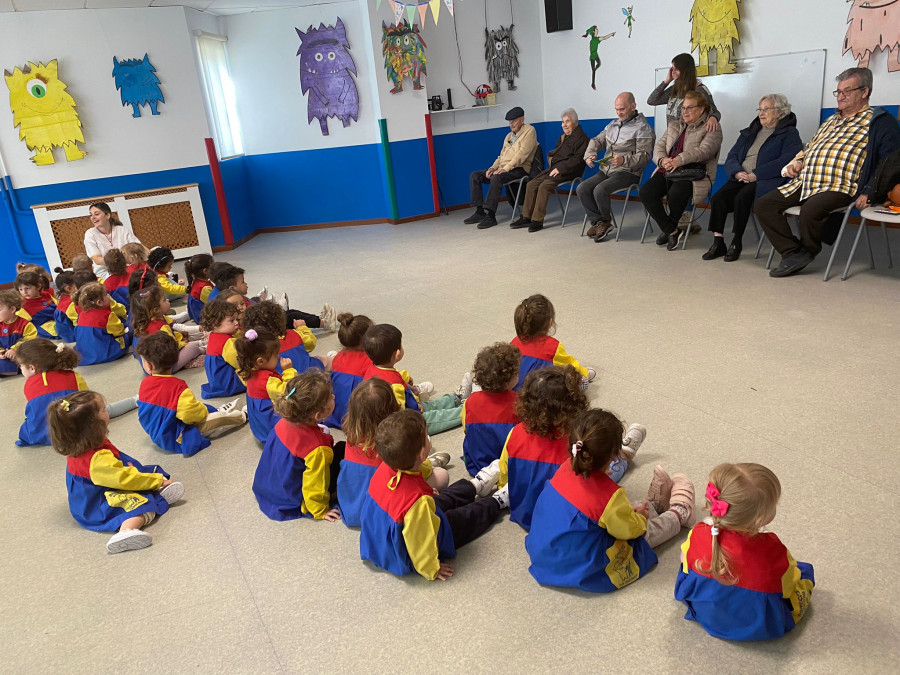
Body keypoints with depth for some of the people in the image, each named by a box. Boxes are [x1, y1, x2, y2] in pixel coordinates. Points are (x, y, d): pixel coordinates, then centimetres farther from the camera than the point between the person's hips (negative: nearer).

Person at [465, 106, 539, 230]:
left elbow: (522, 153, -15)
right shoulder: (509, 135, 24)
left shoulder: (529, 130, -2)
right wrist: (493, 167, 0)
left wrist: (506, 168, -23)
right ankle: (479, 211, -8)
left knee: (496, 178, -37)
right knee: (475, 176, -4)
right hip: (503, 169, 9)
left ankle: (491, 216, -36)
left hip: (519, 169, -9)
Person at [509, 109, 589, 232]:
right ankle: (526, 218, -5)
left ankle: (537, 220, -28)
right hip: (555, 168, 9)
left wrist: (560, 169, -21)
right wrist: (550, 156, 11)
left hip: (567, 171, -9)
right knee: (531, 184, -6)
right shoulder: (563, 137, 25)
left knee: (544, 186, -29)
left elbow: (578, 159, -16)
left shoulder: (581, 138, -4)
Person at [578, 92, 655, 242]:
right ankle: (598, 221, -12)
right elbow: (597, 140, 21)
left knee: (600, 190, -31)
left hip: (627, 173, -7)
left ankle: (606, 221, -4)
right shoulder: (613, 125, 19)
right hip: (605, 171, 7)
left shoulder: (643, 128, -4)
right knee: (581, 189, -15)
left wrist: (624, 160, -30)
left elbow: (645, 155, -12)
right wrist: (590, 154, -2)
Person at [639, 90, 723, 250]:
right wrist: (662, 160, -11)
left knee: (675, 193, -37)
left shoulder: (711, 129, 6)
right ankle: (672, 231, -12)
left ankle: (668, 229, -6)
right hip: (667, 171, 6)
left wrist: (680, 160, -27)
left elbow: (704, 150, -12)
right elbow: (659, 147, 14)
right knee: (645, 192, -23)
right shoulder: (674, 126, 26)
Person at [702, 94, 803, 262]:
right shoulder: (749, 133, 25)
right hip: (741, 179, 5)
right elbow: (732, 156, 15)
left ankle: (736, 242, -20)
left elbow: (786, 160, -11)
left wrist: (756, 174, -19)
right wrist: (737, 172, -8)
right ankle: (718, 243, -20)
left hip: (766, 180, -5)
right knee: (718, 198, -23)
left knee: (742, 197, -34)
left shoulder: (789, 134, 6)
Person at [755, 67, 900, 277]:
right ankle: (792, 254, -11)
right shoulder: (831, 120, 29)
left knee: (811, 210, -37)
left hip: (840, 187, -7)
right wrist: (797, 162, 15)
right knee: (762, 205, -10)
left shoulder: (880, 121, 6)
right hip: (805, 182, 8)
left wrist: (868, 192, -16)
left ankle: (809, 250, -5)